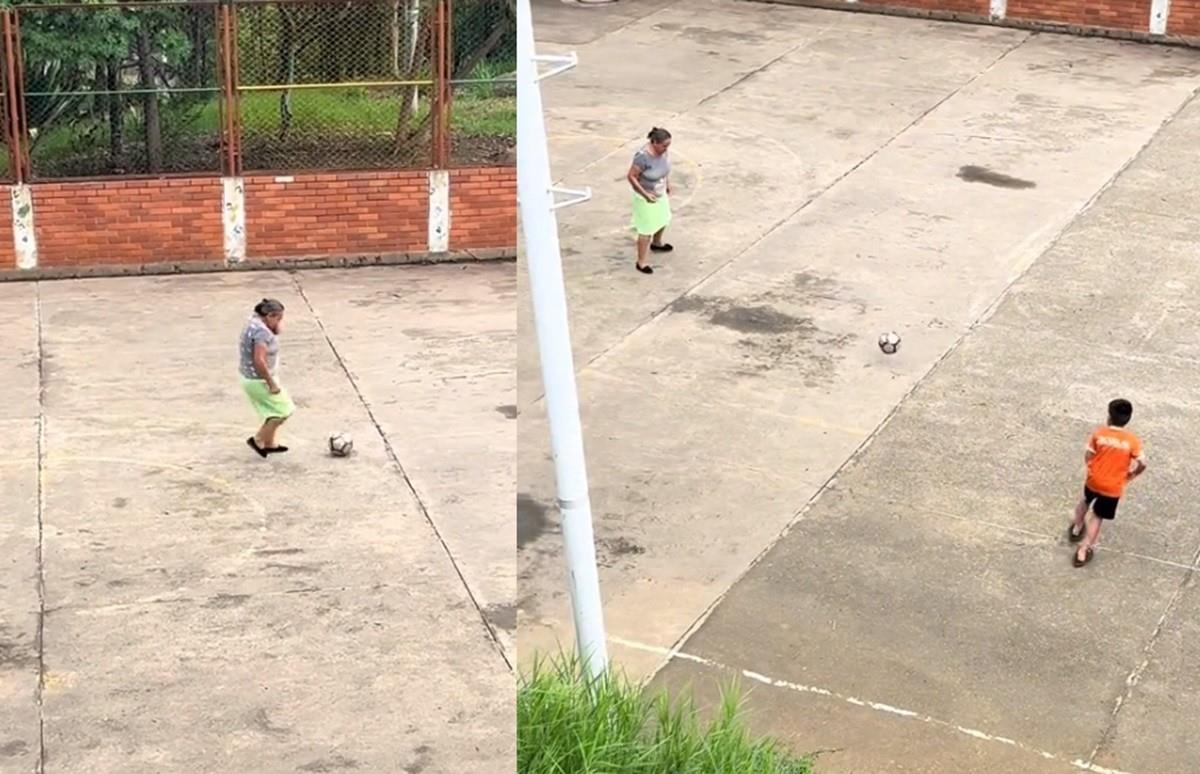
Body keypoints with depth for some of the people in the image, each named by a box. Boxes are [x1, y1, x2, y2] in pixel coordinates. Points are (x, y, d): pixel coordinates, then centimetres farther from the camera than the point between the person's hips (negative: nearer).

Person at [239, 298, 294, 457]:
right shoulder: (262, 332, -26)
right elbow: (259, 360, -32)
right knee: (283, 411, 3)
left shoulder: (254, 322, 6)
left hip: (250, 377, 10)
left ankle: (269, 444, 34)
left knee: (273, 411, 23)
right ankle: (258, 439, 9)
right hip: (259, 380, -10)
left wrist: (276, 330, 1)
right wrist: (271, 384, -25)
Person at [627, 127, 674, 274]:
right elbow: (631, 177, -27)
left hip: (660, 194, 8)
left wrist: (668, 184, 15)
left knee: (662, 220, 29)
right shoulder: (643, 157, -35)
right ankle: (641, 262, 16)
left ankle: (656, 243, 57)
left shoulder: (662, 150, -12)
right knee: (647, 229, 2)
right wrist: (645, 194, -27)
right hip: (646, 198, -8)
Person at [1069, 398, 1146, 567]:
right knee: (1098, 516, 13)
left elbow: (1088, 456, -7)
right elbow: (1142, 464, -15)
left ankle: (1076, 528, 54)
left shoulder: (1099, 434, -13)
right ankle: (1083, 551, 14)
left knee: (1086, 501, 33)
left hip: (1093, 480, 1)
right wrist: (1130, 476, 3)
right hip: (1113, 487, -1)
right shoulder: (1132, 440, -15)